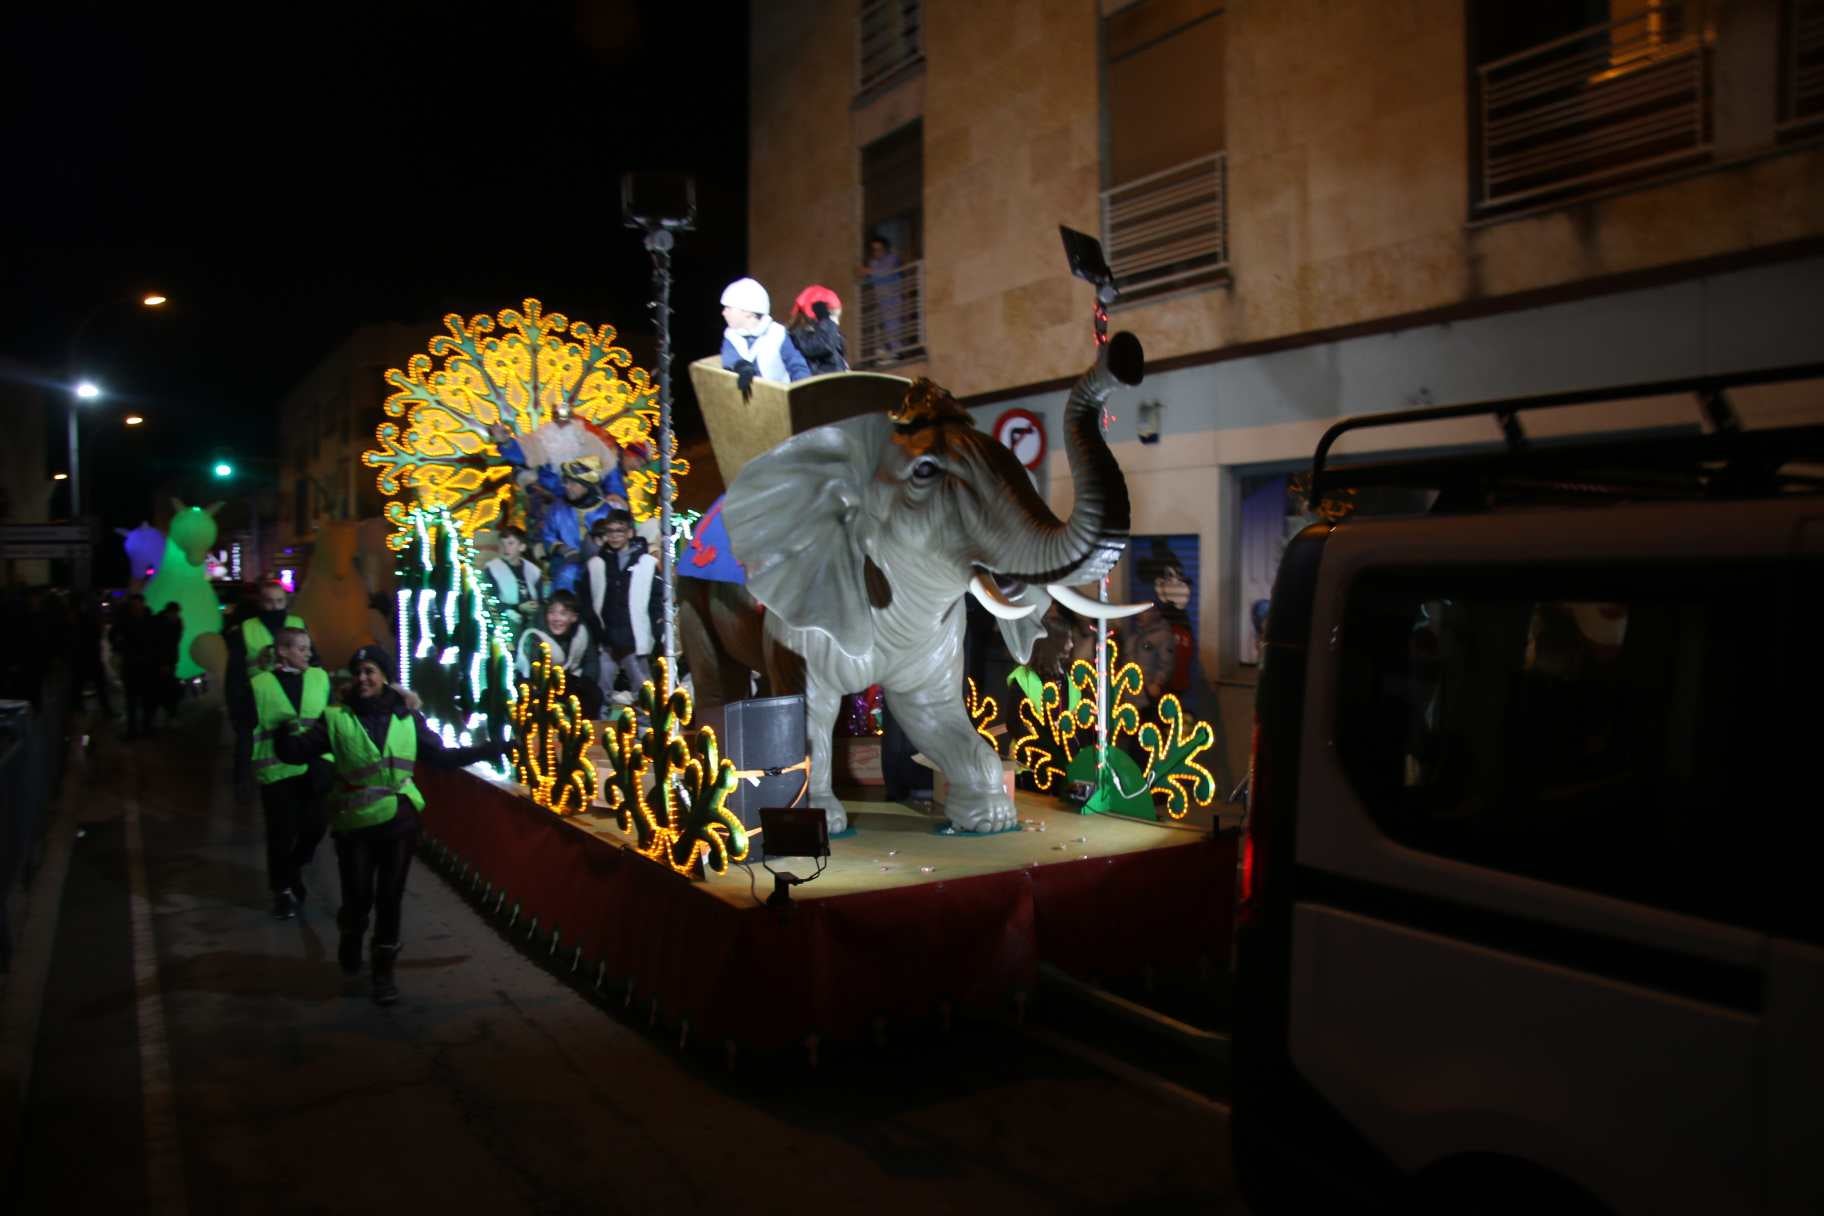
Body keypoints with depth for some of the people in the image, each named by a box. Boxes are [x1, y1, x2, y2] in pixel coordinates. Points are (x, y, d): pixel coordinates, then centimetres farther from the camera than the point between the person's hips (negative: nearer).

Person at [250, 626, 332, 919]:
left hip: (316, 768, 3)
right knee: (282, 834, 4)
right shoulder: (259, 684, -3)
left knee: (314, 827, 5)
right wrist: (251, 766, -3)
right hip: (277, 770, -2)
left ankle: (292, 873, 33)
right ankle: (283, 889, 22)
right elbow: (251, 730, 0)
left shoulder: (320, 677, 4)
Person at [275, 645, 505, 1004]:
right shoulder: (336, 717, -6)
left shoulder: (406, 717, -1)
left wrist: (489, 750, -3)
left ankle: (384, 969, 24)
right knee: (358, 897, 4)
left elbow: (441, 757, 4)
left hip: (399, 821, 1)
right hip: (354, 824, -1)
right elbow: (294, 752, -13)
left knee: (390, 898, 7)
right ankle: (351, 939, 39)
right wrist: (287, 733, -36)